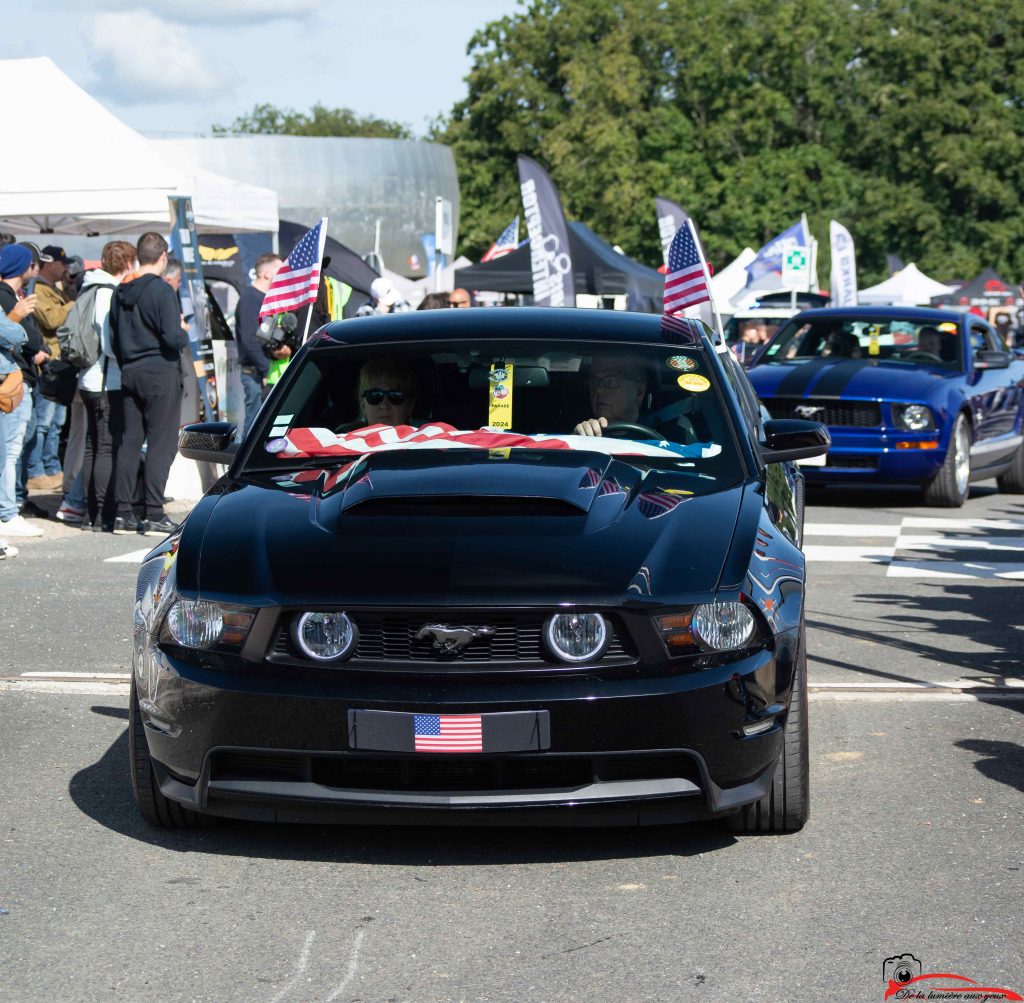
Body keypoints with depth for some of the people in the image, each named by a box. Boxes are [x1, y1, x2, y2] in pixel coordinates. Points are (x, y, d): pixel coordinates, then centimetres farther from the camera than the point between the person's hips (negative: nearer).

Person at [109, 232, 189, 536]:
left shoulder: (121, 292, 9)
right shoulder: (162, 290, -12)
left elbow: (113, 337, 13)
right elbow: (173, 338, -18)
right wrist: (185, 332, 2)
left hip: (130, 374, 7)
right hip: (161, 373, -7)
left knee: (130, 442, 10)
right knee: (161, 443, -3)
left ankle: (123, 513, 11)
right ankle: (153, 514, -5)